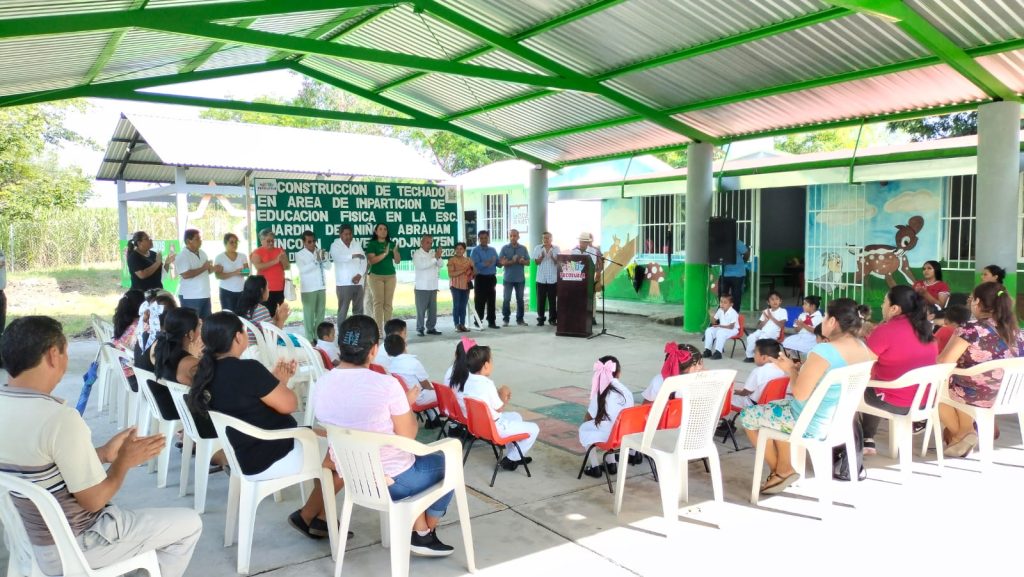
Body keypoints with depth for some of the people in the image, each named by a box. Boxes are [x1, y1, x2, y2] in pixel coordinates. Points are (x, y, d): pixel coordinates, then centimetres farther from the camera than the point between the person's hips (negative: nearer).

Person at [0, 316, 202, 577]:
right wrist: (125, 460, -7)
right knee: (189, 524, 5)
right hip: (70, 548, -8)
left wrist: (103, 453, 7)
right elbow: (94, 500, -23)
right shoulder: (60, 418, -31)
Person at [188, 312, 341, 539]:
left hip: (245, 456, 9)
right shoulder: (247, 369, -27)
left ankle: (315, 517, 24)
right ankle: (308, 517, 23)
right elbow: (289, 405, -16)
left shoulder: (206, 373, 0)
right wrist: (281, 381, 2)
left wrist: (275, 378, 9)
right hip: (273, 458, -9)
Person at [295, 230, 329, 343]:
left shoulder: (320, 251, 9)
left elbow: (328, 266, 7)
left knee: (320, 313, 10)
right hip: (308, 289, -5)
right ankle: (310, 339, 0)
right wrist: (316, 260, -27)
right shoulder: (299, 254, -5)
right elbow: (303, 269, -18)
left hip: (321, 287, 5)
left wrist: (324, 259, -13)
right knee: (309, 314, -3)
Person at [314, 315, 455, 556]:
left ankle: (418, 530, 31)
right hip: (390, 482, -6)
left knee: (419, 458, 31)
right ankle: (425, 534, 30)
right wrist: (408, 404, 4)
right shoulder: (387, 384, -25)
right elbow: (407, 436, -13)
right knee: (446, 463, 22)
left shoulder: (322, 383, -7)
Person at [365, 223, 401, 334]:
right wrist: (384, 253, -21)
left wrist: (395, 251, -13)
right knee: (378, 302, -6)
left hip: (391, 276, 3)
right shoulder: (372, 244, 0)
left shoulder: (392, 244, 9)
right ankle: (378, 329, -5)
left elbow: (397, 261, 6)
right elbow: (371, 260, -12)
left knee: (388, 303, 2)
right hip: (376, 276, -3)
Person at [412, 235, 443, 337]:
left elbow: (439, 265, 7)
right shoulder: (417, 254, -5)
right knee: (421, 309, -2)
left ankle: (431, 328, 15)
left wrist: (439, 257, -12)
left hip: (433, 286, 6)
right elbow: (421, 265, -21)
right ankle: (420, 329, 4)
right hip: (421, 287, -6)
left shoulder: (433, 253, 11)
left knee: (433, 309, 8)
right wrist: (435, 258, -20)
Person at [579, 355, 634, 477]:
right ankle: (611, 464, 28)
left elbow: (589, 417, 2)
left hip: (610, 435, -4)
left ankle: (594, 467, 15)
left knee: (584, 429, 21)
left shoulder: (601, 393, -6)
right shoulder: (627, 391, 4)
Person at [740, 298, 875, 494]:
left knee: (748, 415, 10)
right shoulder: (863, 348, -4)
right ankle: (784, 469, 29)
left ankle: (779, 471, 22)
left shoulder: (823, 351, -30)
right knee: (775, 407, 30)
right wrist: (803, 369, 8)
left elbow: (800, 394, -25)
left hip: (813, 425, -8)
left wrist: (791, 369, -8)